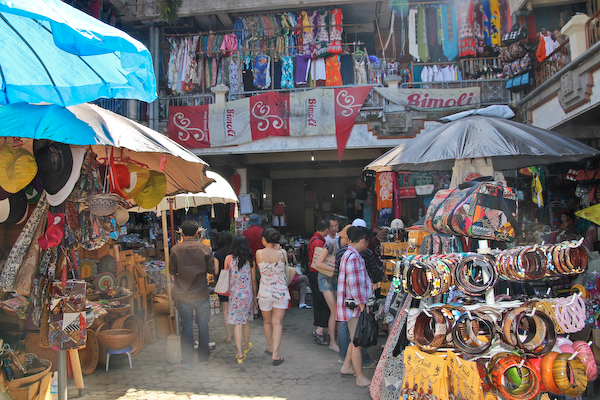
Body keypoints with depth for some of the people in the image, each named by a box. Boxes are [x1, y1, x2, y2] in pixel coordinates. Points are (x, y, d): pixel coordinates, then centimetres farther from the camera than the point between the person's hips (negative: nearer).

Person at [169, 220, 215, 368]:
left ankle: (187, 361, 14)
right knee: (203, 326, 15)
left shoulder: (175, 249, -9)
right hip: (202, 294, 0)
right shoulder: (205, 249, -9)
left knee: (186, 327, 8)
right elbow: (211, 270, -2)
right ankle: (203, 356, 28)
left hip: (183, 295, 0)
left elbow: (172, 271, -1)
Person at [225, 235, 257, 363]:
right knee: (246, 320, 18)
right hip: (248, 293, 2)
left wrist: (227, 292, 17)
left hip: (234, 294, -2)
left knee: (237, 323, -1)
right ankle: (246, 346, 36)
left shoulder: (229, 258, -6)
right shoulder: (250, 260, -3)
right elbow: (253, 280, 2)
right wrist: (255, 295, 13)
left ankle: (240, 353, -6)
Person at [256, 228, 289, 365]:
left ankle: (270, 347, 36)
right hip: (281, 292, 0)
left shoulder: (259, 253, -11)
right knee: (278, 323, 2)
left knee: (267, 322, 19)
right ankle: (275, 354, -5)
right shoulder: (282, 253, -10)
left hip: (265, 292, 1)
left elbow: (259, 268, 5)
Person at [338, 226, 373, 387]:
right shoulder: (353, 256, -19)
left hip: (354, 306, 11)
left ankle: (346, 367, 32)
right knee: (357, 342, -2)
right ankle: (361, 378, 7)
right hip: (354, 306, -11)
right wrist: (363, 306, -19)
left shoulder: (350, 255, 14)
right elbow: (355, 285, -22)